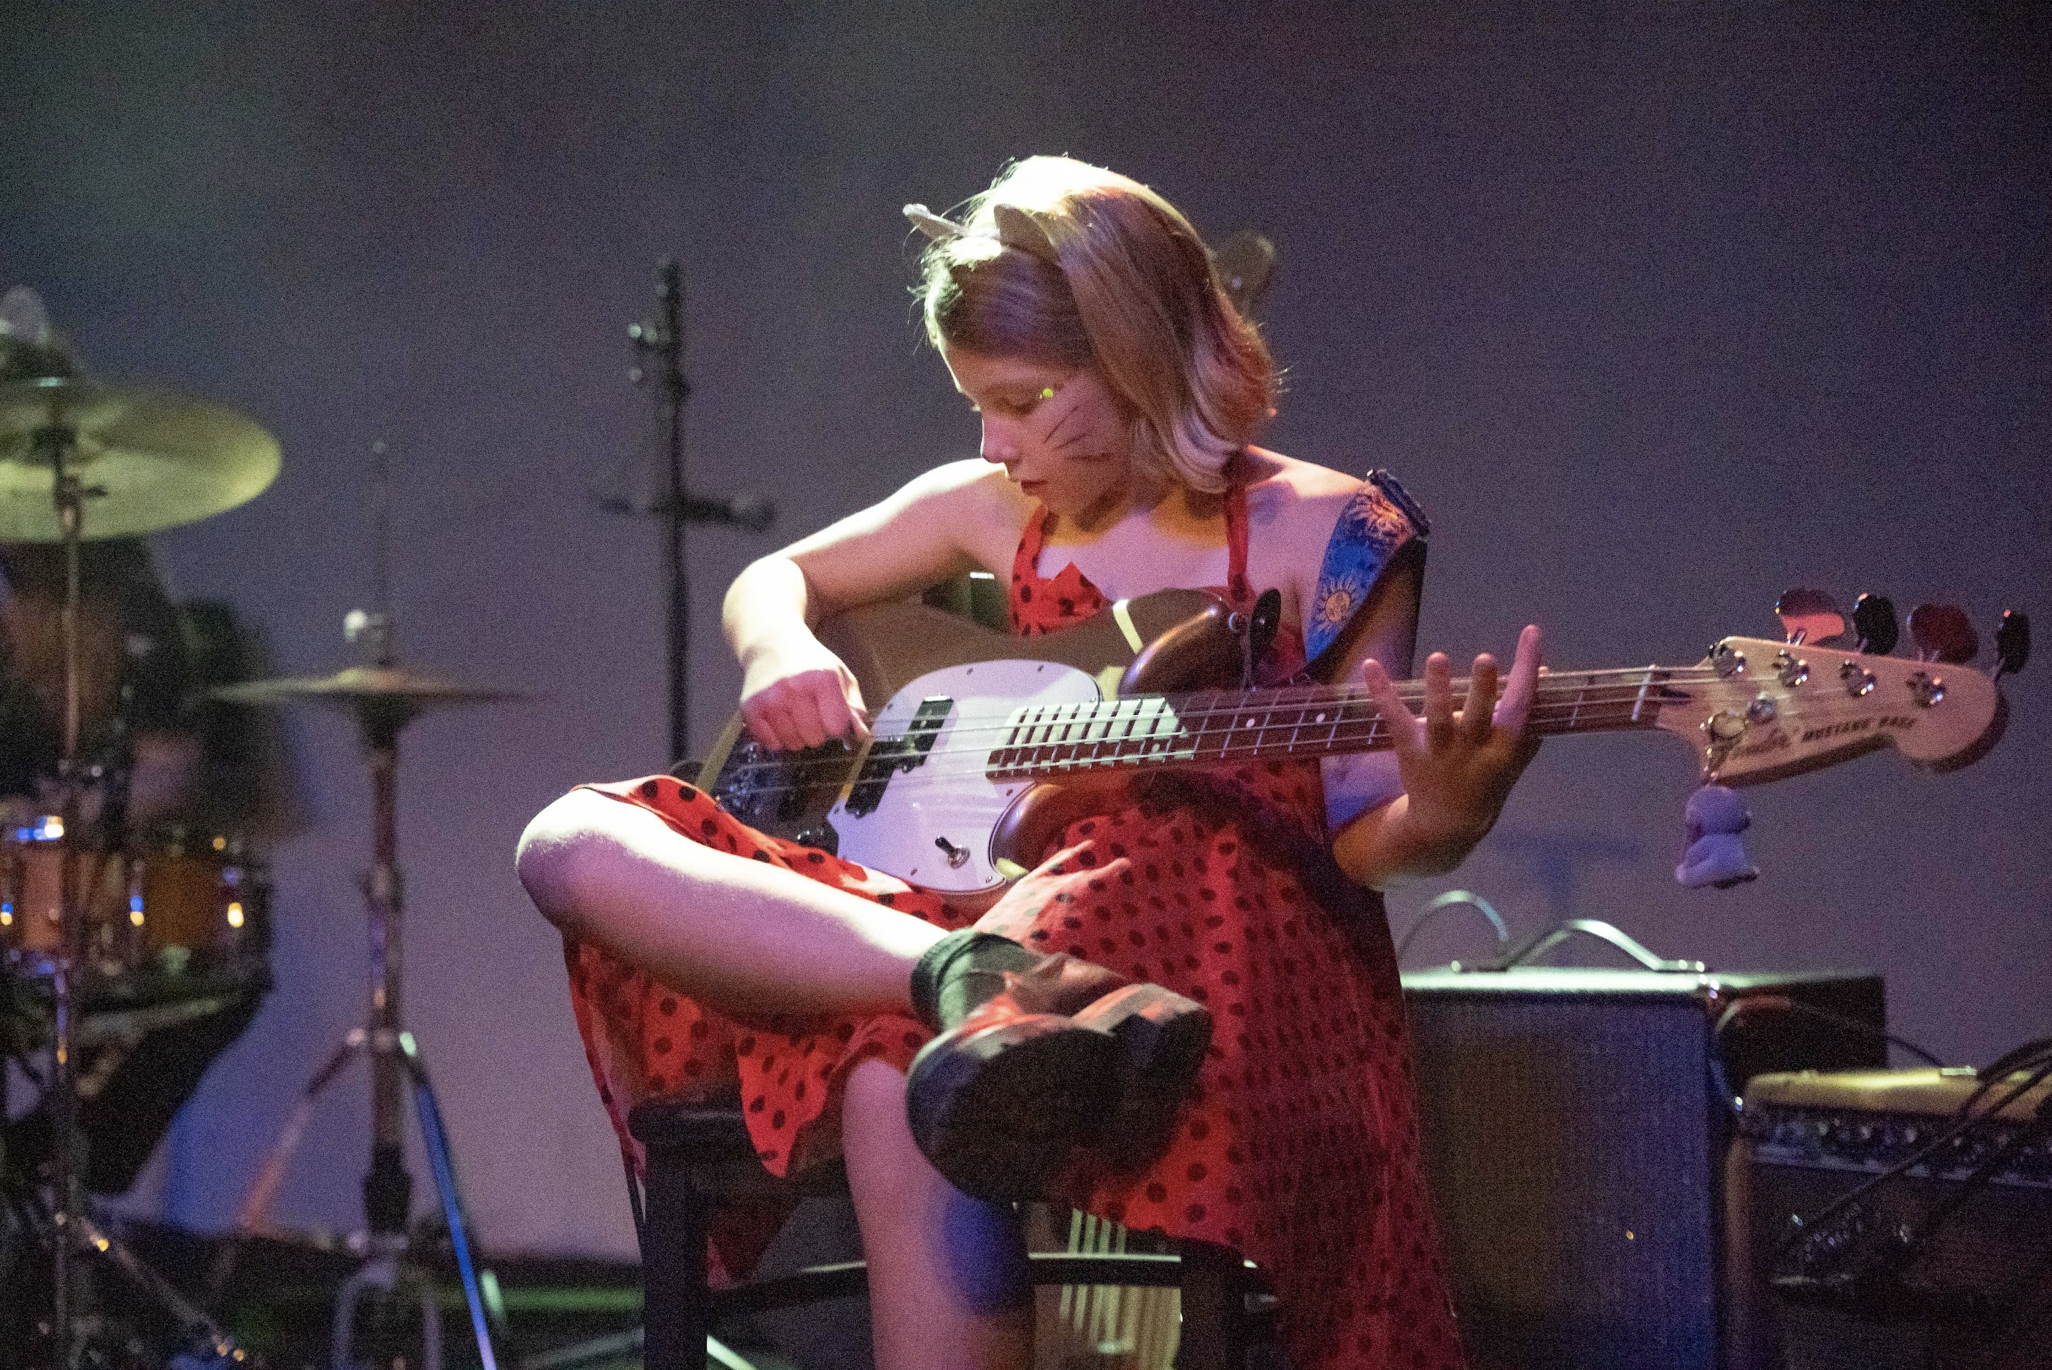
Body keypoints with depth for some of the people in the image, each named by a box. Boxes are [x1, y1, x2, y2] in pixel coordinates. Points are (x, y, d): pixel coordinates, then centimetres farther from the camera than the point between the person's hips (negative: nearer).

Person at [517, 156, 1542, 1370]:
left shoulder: (1323, 535, 2)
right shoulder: (998, 510, 17)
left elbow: (1360, 842, -1)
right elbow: (776, 579, 30)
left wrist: (1443, 813, -26)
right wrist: (783, 655, 5)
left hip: (1212, 947, -7)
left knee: (903, 1099, -41)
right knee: (576, 845, -15)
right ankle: (978, 979, -34)